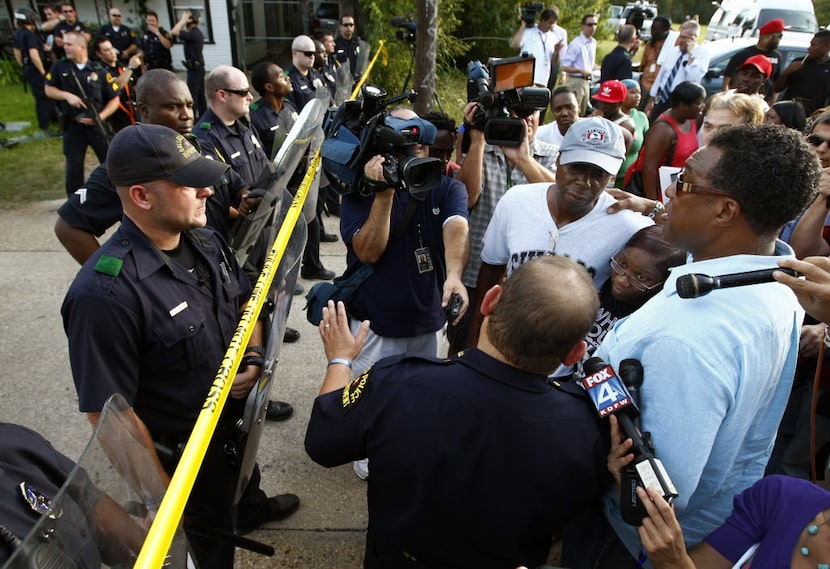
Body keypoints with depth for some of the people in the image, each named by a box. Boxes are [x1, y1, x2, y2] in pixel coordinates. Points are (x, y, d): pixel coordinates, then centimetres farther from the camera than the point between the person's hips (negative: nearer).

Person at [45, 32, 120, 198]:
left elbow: (114, 99, -1)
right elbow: (49, 90, 8)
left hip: (97, 125, -1)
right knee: (74, 168, 6)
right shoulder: (59, 67, 4)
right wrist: (67, 95, -12)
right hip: (73, 126, 1)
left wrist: (100, 117, -13)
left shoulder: (98, 71, -2)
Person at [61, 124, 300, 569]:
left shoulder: (206, 241, -9)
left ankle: (253, 508, 69)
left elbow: (244, 301, 7)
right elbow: (107, 412, -28)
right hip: (186, 454, -7)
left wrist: (253, 356, -11)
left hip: (239, 416, 7)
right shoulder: (105, 293, -34)